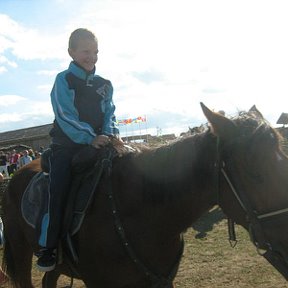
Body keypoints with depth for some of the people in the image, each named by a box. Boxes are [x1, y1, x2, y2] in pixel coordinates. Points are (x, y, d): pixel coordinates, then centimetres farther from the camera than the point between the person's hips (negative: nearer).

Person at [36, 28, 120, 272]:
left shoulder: (105, 85, 15)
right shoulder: (63, 80, -1)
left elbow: (109, 115, 9)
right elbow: (66, 117, -13)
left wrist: (111, 134, -13)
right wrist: (90, 138, -25)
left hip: (98, 143, 5)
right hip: (67, 145, -4)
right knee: (59, 188, -19)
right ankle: (48, 247, -7)